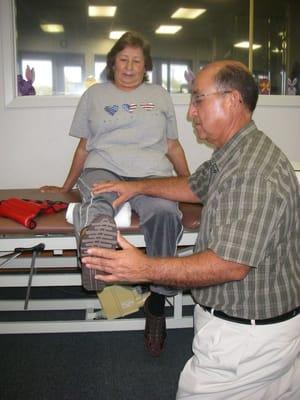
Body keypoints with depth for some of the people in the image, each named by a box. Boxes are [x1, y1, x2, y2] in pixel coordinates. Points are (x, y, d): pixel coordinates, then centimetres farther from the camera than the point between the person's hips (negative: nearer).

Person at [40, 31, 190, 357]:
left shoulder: (159, 95, 24)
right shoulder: (95, 94, 23)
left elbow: (173, 147, 25)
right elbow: (84, 147, 25)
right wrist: (65, 188, 24)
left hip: (151, 172, -2)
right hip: (103, 168, 3)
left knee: (165, 213, -32)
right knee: (96, 200, -35)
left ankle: (157, 300, -25)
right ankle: (93, 227, -61)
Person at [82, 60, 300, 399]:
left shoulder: (254, 172, -28)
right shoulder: (233, 155, 7)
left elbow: (230, 265, -31)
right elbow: (196, 187, 24)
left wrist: (147, 269, -28)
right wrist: (138, 187, 19)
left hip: (247, 335, -10)